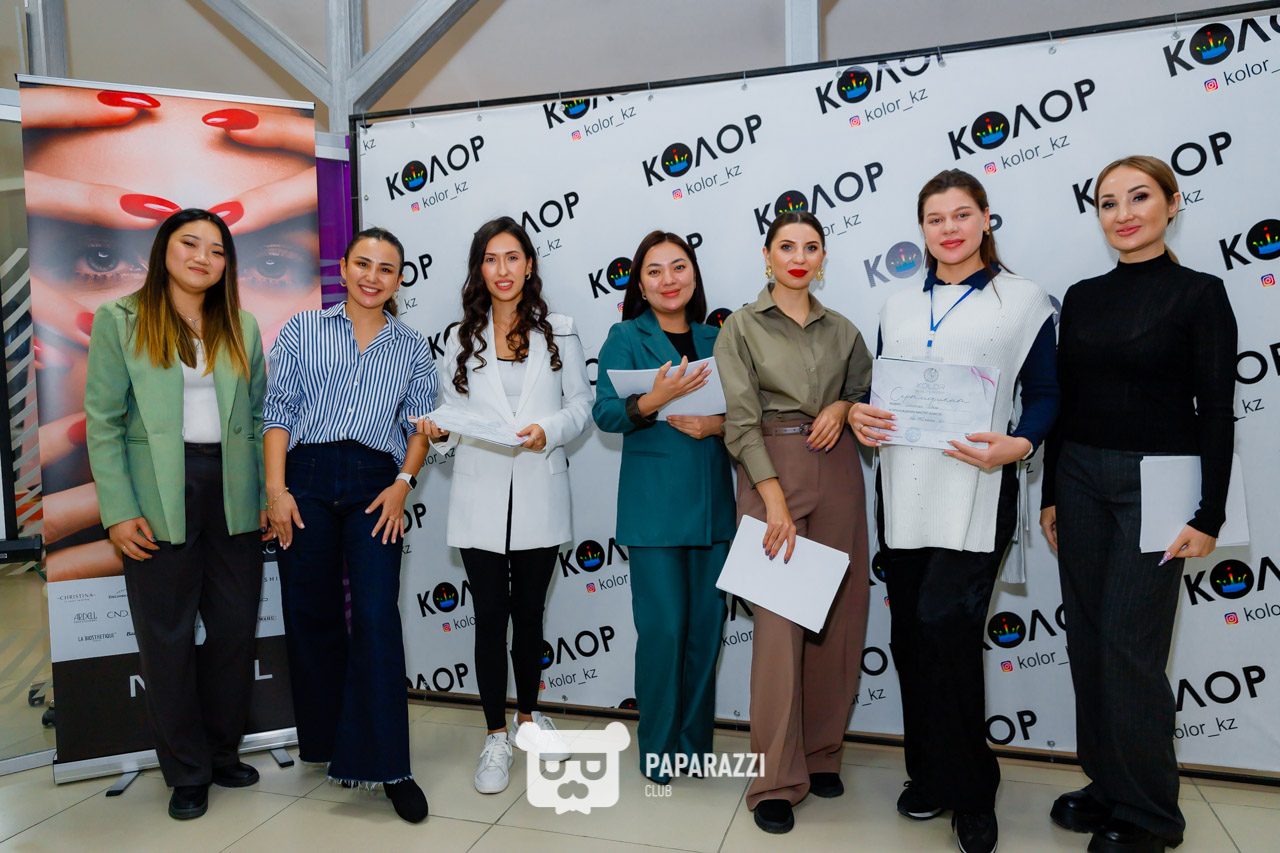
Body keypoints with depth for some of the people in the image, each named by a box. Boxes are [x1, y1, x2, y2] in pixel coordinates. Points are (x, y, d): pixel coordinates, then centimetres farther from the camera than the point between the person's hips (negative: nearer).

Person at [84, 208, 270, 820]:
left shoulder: (242, 327, 11)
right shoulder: (119, 320, 2)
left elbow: (259, 417, 11)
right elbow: (103, 421, -2)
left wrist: (269, 494, 3)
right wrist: (118, 510, -10)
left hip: (232, 493, 3)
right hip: (159, 498, -3)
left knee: (235, 627, 8)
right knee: (168, 636, 5)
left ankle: (224, 750, 27)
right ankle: (186, 771, 20)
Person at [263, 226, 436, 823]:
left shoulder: (411, 347, 13)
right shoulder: (302, 331, 10)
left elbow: (420, 424, 9)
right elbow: (278, 410, 4)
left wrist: (403, 483, -6)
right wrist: (276, 488, -5)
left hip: (376, 484, 0)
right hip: (307, 477, 1)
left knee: (377, 614, -8)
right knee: (309, 612, 6)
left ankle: (384, 764, 0)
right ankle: (327, 740, 26)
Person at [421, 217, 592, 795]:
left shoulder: (558, 333, 5)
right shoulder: (461, 340, 9)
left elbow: (582, 404, 2)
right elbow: (454, 411, 9)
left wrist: (548, 430, -16)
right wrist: (439, 430, -12)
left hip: (539, 493, 0)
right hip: (481, 494, 0)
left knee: (529, 611, 13)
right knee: (491, 614, 3)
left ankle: (529, 713, 34)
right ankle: (496, 736, 17)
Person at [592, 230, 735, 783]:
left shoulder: (714, 339, 12)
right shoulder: (626, 337, 2)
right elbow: (605, 413, -7)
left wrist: (716, 424, -9)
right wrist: (654, 402, -24)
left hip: (712, 501, 4)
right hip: (654, 501, -4)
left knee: (707, 623, 8)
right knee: (663, 627, -3)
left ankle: (696, 741, 25)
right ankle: (658, 749, 16)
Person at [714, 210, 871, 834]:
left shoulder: (842, 331, 13)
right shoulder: (742, 327, 1)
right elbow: (741, 420, -7)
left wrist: (843, 407, -2)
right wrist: (775, 500, -16)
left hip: (837, 473, 4)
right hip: (770, 473, -4)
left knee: (839, 617, 5)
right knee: (780, 619, -7)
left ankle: (822, 753, 24)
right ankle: (777, 780, 4)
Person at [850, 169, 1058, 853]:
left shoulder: (1023, 301, 3)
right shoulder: (898, 305, 15)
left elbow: (1045, 395, 2)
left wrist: (1016, 445, -17)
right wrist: (858, 414, -4)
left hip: (974, 490, -4)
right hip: (902, 488, 5)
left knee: (947, 625, -12)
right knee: (911, 635, 9)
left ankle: (969, 793, 10)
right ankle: (929, 772, 28)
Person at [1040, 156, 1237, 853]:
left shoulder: (1199, 293, -5)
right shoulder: (1082, 297, 9)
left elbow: (1216, 411, -7)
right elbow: (1064, 400, 10)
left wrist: (1209, 516, -11)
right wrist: (1051, 494, 9)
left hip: (1154, 486, -5)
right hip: (1080, 480, 5)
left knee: (1130, 646, -3)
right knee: (1087, 639, 10)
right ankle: (1105, 784, 27)